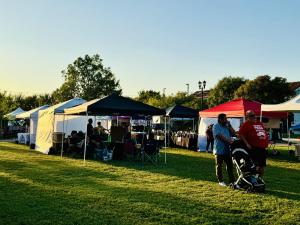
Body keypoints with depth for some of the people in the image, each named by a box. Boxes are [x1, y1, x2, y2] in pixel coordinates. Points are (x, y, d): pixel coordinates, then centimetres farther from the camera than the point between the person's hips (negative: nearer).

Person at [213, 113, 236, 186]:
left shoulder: (227, 126, 14)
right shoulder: (216, 126, -6)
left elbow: (233, 133, 8)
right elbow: (220, 136, -17)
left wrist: (229, 125, 1)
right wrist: (229, 141, -21)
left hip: (227, 149, 6)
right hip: (219, 150, -6)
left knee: (230, 165, 7)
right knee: (219, 166, 4)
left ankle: (232, 180, 13)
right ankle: (220, 181, 13)